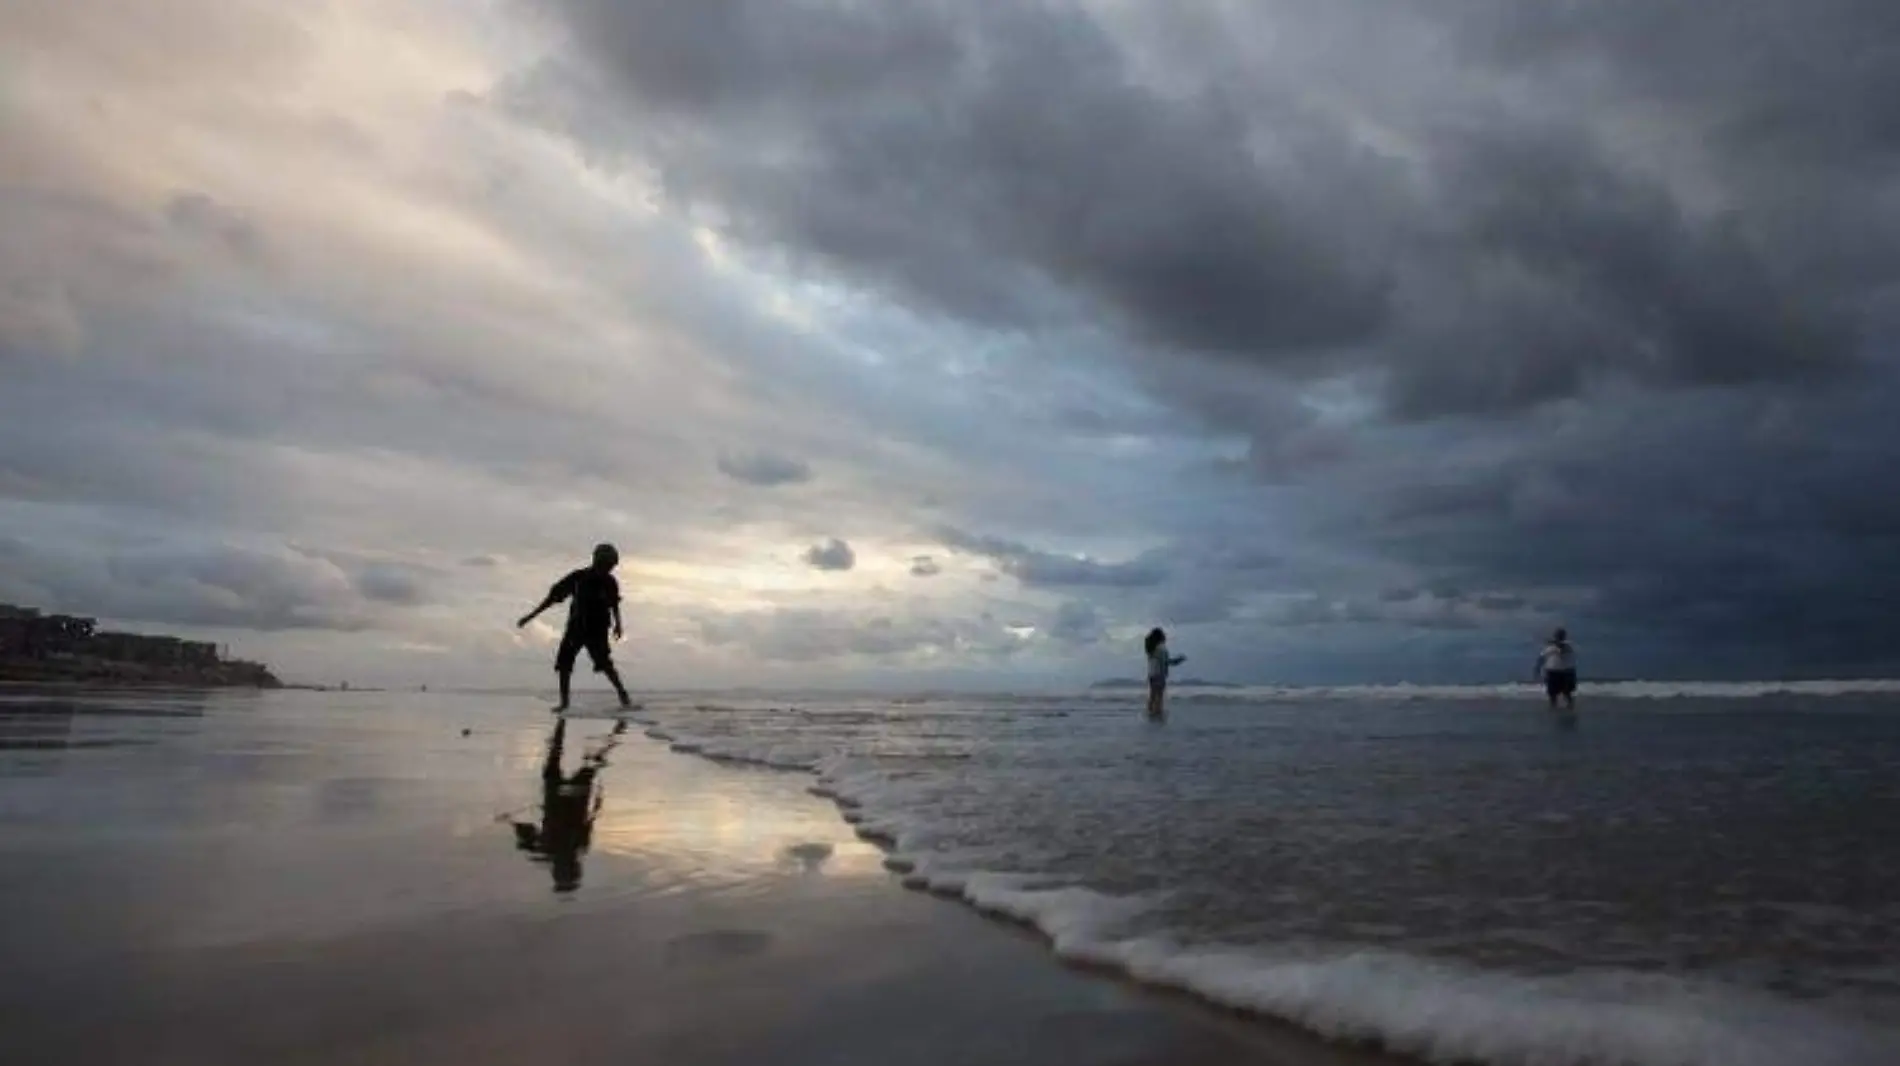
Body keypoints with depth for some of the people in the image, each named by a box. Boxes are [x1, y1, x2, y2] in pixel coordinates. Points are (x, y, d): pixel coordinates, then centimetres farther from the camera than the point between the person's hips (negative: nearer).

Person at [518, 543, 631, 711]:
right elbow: (554, 596, -3)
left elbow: (614, 605, 11)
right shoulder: (577, 578, -9)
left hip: (597, 630, -1)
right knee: (563, 663, -1)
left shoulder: (610, 583, -5)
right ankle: (564, 702, 12)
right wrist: (532, 615, -1)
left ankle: (623, 694, -3)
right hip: (576, 627, 2)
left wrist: (617, 623, -3)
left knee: (605, 664, -15)